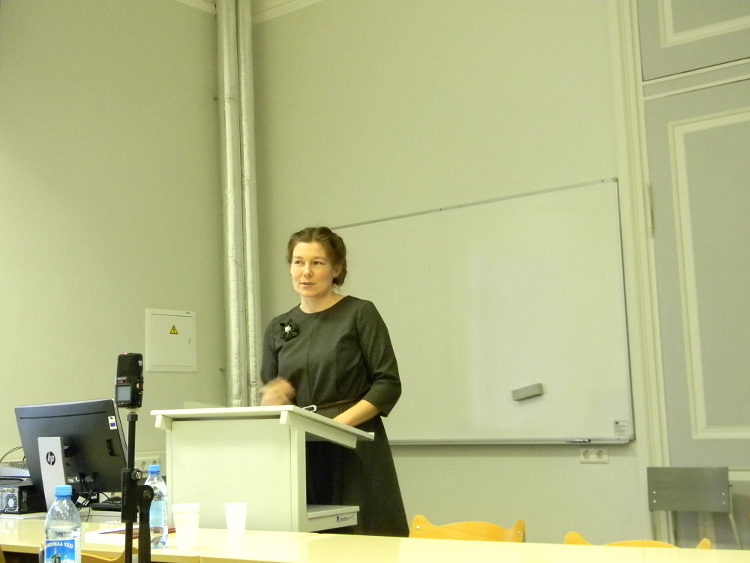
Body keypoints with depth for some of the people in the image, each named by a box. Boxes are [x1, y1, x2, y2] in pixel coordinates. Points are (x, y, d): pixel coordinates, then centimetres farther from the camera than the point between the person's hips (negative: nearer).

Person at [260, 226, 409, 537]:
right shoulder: (278, 328, 14)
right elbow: (267, 393, 18)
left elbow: (388, 384, -6)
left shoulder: (360, 314, -1)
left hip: (354, 456, -4)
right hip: (299, 457, 4)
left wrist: (340, 422, -16)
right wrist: (270, 398, -5)